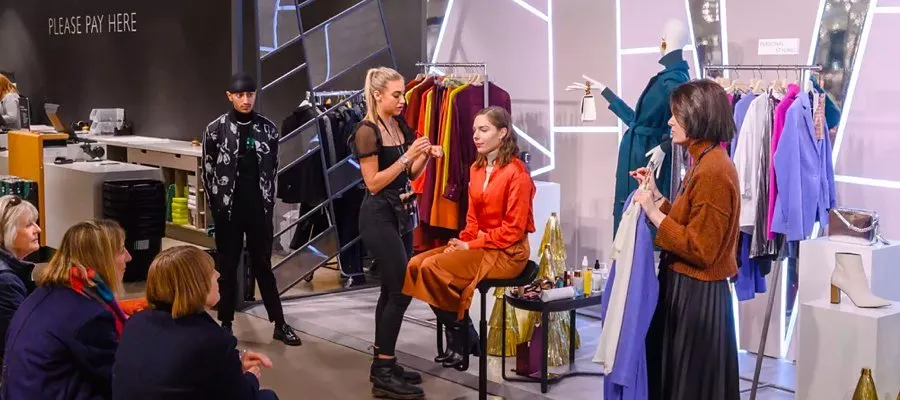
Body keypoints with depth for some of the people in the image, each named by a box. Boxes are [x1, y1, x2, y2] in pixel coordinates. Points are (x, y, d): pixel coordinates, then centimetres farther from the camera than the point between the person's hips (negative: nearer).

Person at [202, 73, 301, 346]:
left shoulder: (267, 129, 2)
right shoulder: (216, 129, -4)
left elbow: (273, 168, 9)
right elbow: (208, 171, 0)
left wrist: (269, 202, 5)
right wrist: (217, 207, -1)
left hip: (259, 209, 2)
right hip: (228, 210, -2)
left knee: (263, 265, 9)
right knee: (228, 267, 6)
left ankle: (280, 325, 12)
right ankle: (226, 325, 15)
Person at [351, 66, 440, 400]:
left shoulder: (401, 125, 8)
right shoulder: (367, 132, -15)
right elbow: (374, 183, -18)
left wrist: (425, 155, -3)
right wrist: (407, 156, -21)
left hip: (401, 212, 8)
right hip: (379, 216, -8)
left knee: (392, 290, 10)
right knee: (402, 290, -10)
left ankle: (382, 365, 17)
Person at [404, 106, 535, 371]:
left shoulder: (516, 172, -14)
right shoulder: (477, 168, 11)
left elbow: (513, 229, -17)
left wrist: (470, 246, -15)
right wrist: (462, 242, -5)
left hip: (507, 252, -8)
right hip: (478, 245, 8)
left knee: (433, 268, -23)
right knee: (417, 264, -10)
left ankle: (463, 336, -4)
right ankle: (461, 334, -1)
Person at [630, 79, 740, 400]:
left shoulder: (714, 171, -22)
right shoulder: (705, 162, 10)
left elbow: (700, 249, -24)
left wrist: (653, 213, -19)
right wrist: (656, 197, 10)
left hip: (697, 296, -10)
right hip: (686, 288, 10)